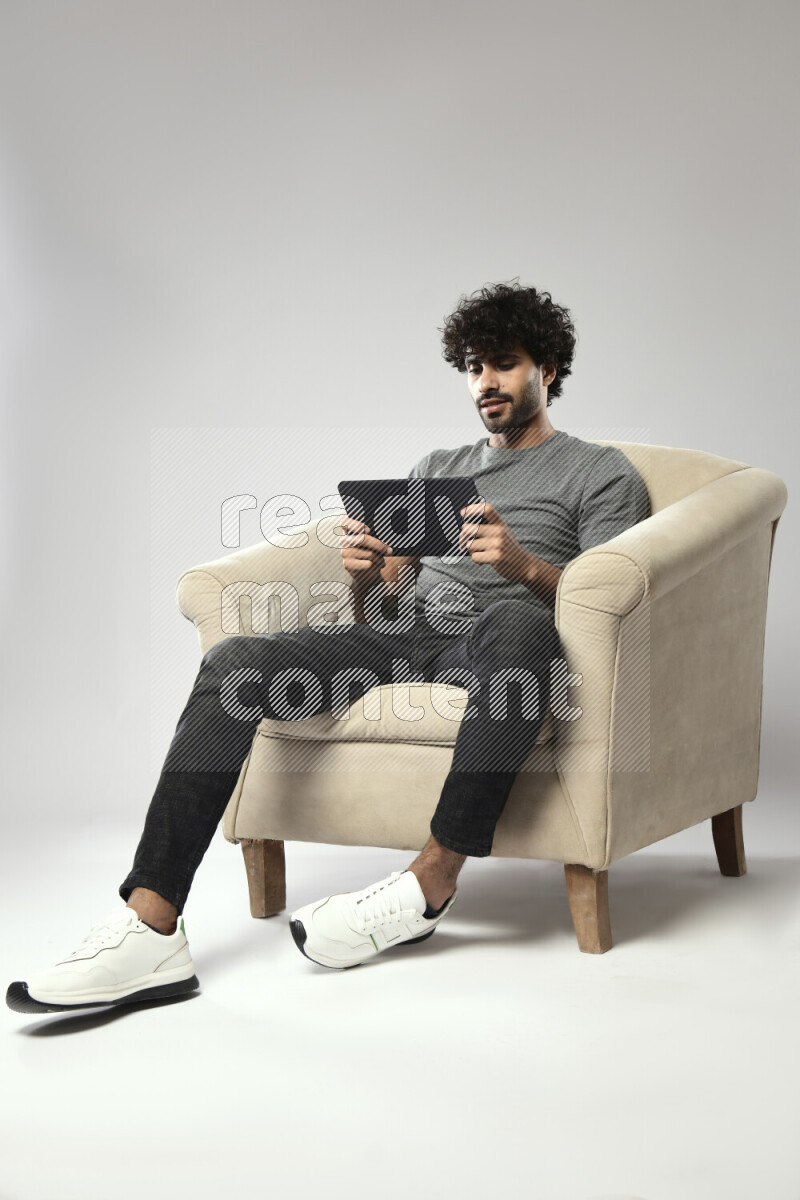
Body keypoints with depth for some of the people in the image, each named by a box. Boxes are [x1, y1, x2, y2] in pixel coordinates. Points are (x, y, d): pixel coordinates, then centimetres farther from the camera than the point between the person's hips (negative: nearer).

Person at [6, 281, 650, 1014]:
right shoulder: (436, 469, 31)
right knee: (236, 661, -22)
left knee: (518, 621, -43)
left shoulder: (601, 472, 16)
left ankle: (433, 882, -36)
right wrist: (366, 574, -2)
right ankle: (150, 929, -33)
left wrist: (526, 566, -18)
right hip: (406, 637, 5)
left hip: (496, 644, -4)